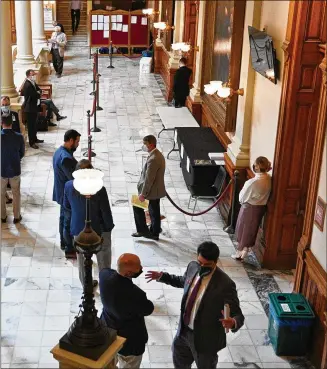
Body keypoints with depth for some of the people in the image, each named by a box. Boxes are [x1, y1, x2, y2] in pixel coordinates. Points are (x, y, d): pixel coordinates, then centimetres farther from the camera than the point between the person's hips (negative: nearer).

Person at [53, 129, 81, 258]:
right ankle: (70, 250, 12)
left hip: (62, 192, 10)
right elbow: (73, 178, -26)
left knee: (64, 217, 22)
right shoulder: (66, 157, -29)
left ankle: (64, 243, 38)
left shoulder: (59, 151, 4)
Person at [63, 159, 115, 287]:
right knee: (103, 257, 20)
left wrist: (69, 224, 14)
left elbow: (66, 207, -1)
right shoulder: (99, 189, -29)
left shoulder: (68, 186, -16)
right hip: (98, 229, -3)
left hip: (78, 228, 3)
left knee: (82, 258, 22)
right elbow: (105, 211, -18)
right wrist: (109, 226, 0)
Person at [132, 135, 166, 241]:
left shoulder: (153, 159, -27)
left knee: (137, 206, 8)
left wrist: (143, 194, -18)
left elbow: (149, 179, -25)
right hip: (157, 190, 9)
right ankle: (154, 233, 28)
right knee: (154, 212, 17)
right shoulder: (158, 154, 5)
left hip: (151, 191, -9)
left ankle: (143, 230, 16)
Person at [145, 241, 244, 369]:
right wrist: (161, 276, 8)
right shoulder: (193, 267, -10)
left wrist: (233, 323, -47)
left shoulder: (225, 284, -29)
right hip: (184, 331, 6)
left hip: (205, 338, -6)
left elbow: (237, 314, -24)